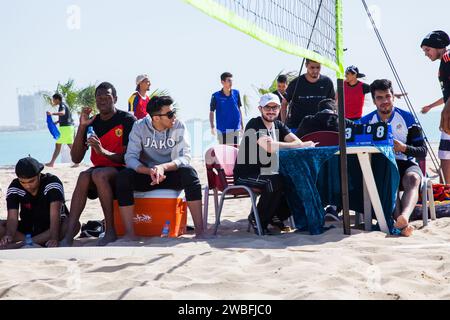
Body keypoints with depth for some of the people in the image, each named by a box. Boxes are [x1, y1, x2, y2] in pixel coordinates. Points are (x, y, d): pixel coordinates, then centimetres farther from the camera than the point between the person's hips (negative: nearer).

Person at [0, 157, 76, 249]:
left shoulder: (52, 182, -21)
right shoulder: (14, 187, -13)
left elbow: (55, 213, -33)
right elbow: (12, 218, -23)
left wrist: (54, 238, -47)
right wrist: (9, 235, -44)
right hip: (27, 228, 2)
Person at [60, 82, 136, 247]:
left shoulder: (128, 120, -4)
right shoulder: (92, 124, 10)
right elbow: (76, 159, 5)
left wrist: (103, 151, -26)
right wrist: (82, 127, -4)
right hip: (100, 170, 4)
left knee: (99, 174, -34)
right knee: (84, 176, -29)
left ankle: (110, 231, -29)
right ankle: (69, 235, -39)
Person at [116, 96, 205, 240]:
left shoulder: (179, 127, -8)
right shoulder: (140, 127, -8)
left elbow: (185, 157, -17)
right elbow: (130, 158, -17)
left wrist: (163, 167, -36)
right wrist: (150, 171, -36)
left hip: (171, 175, 0)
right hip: (146, 175, 0)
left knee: (189, 172, -32)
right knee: (123, 176, -29)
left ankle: (199, 229, -33)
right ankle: (129, 232, -28)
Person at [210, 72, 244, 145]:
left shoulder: (236, 93, 3)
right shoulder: (216, 96, -6)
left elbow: (239, 109, 12)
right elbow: (211, 112, 0)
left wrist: (242, 125, 13)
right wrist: (212, 127, -11)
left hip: (235, 128, 3)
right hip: (222, 129, -3)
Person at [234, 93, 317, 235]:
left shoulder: (279, 125, 13)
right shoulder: (254, 124, -12)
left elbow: (297, 141, -4)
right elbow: (269, 146, -29)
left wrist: (303, 144, -29)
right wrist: (297, 145, -28)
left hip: (267, 172, 8)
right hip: (246, 175, -7)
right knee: (275, 182, -33)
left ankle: (277, 216, 5)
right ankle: (257, 220, -14)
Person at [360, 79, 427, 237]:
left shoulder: (406, 117, 6)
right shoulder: (366, 121, 9)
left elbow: (423, 151, 5)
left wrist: (404, 148, -15)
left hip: (405, 163, 0)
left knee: (413, 179, -35)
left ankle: (404, 216, -64)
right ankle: (403, 224, -54)